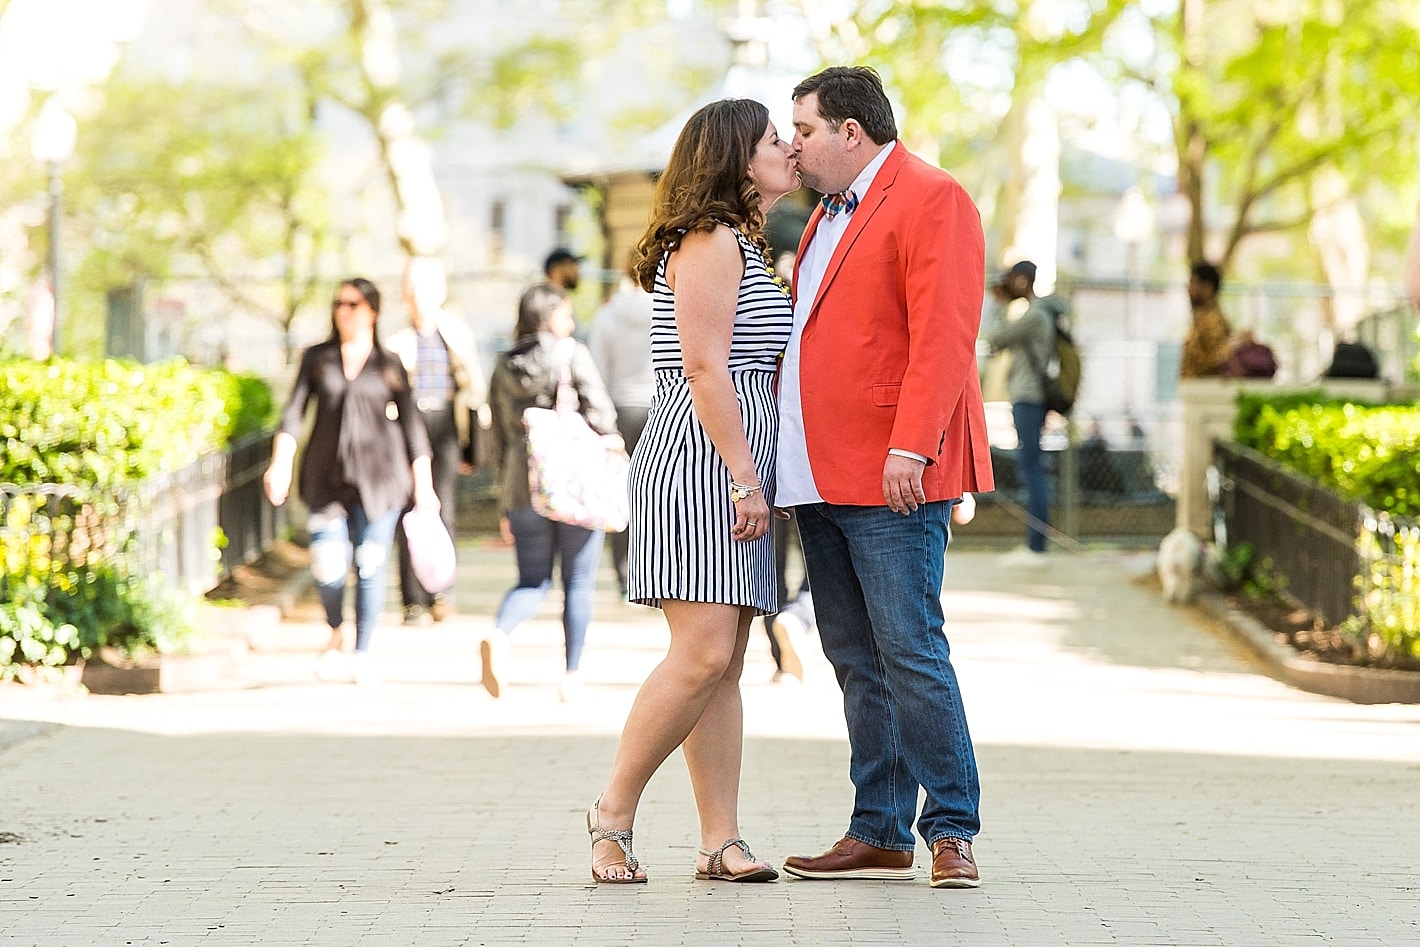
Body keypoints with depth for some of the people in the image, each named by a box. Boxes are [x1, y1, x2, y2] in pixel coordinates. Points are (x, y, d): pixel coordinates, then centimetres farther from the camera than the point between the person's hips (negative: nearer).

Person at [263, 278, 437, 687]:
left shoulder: (390, 365, 5)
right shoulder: (317, 358, 8)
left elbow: (411, 425, 7)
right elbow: (294, 413, 3)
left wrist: (423, 484, 3)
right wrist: (281, 464, -12)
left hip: (377, 476, -1)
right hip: (326, 476, 1)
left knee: (371, 565, -3)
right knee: (328, 563, -10)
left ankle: (363, 653, 11)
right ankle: (335, 635, 18)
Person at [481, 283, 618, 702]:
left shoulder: (504, 366, 11)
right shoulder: (572, 354, -2)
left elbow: (497, 440, 14)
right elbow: (599, 415, -10)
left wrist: (508, 499, 20)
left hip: (524, 489, 4)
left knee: (532, 580, 10)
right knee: (578, 582, 8)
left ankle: (498, 635, -19)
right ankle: (572, 675, 7)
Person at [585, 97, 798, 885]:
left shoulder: (744, 246, 23)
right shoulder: (710, 243, -8)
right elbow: (705, 367, -15)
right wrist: (744, 477, -18)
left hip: (734, 470, 10)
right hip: (700, 464, -10)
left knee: (724, 665, 4)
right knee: (703, 654, -15)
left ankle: (721, 841, 2)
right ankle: (614, 811, -5)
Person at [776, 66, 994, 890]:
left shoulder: (932, 199, -7)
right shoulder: (832, 213, 23)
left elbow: (943, 335, -16)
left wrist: (910, 447, -24)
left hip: (893, 479, -9)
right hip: (822, 477, 9)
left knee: (910, 652, -10)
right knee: (856, 661, 9)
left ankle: (952, 830, -3)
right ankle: (880, 834, 13)